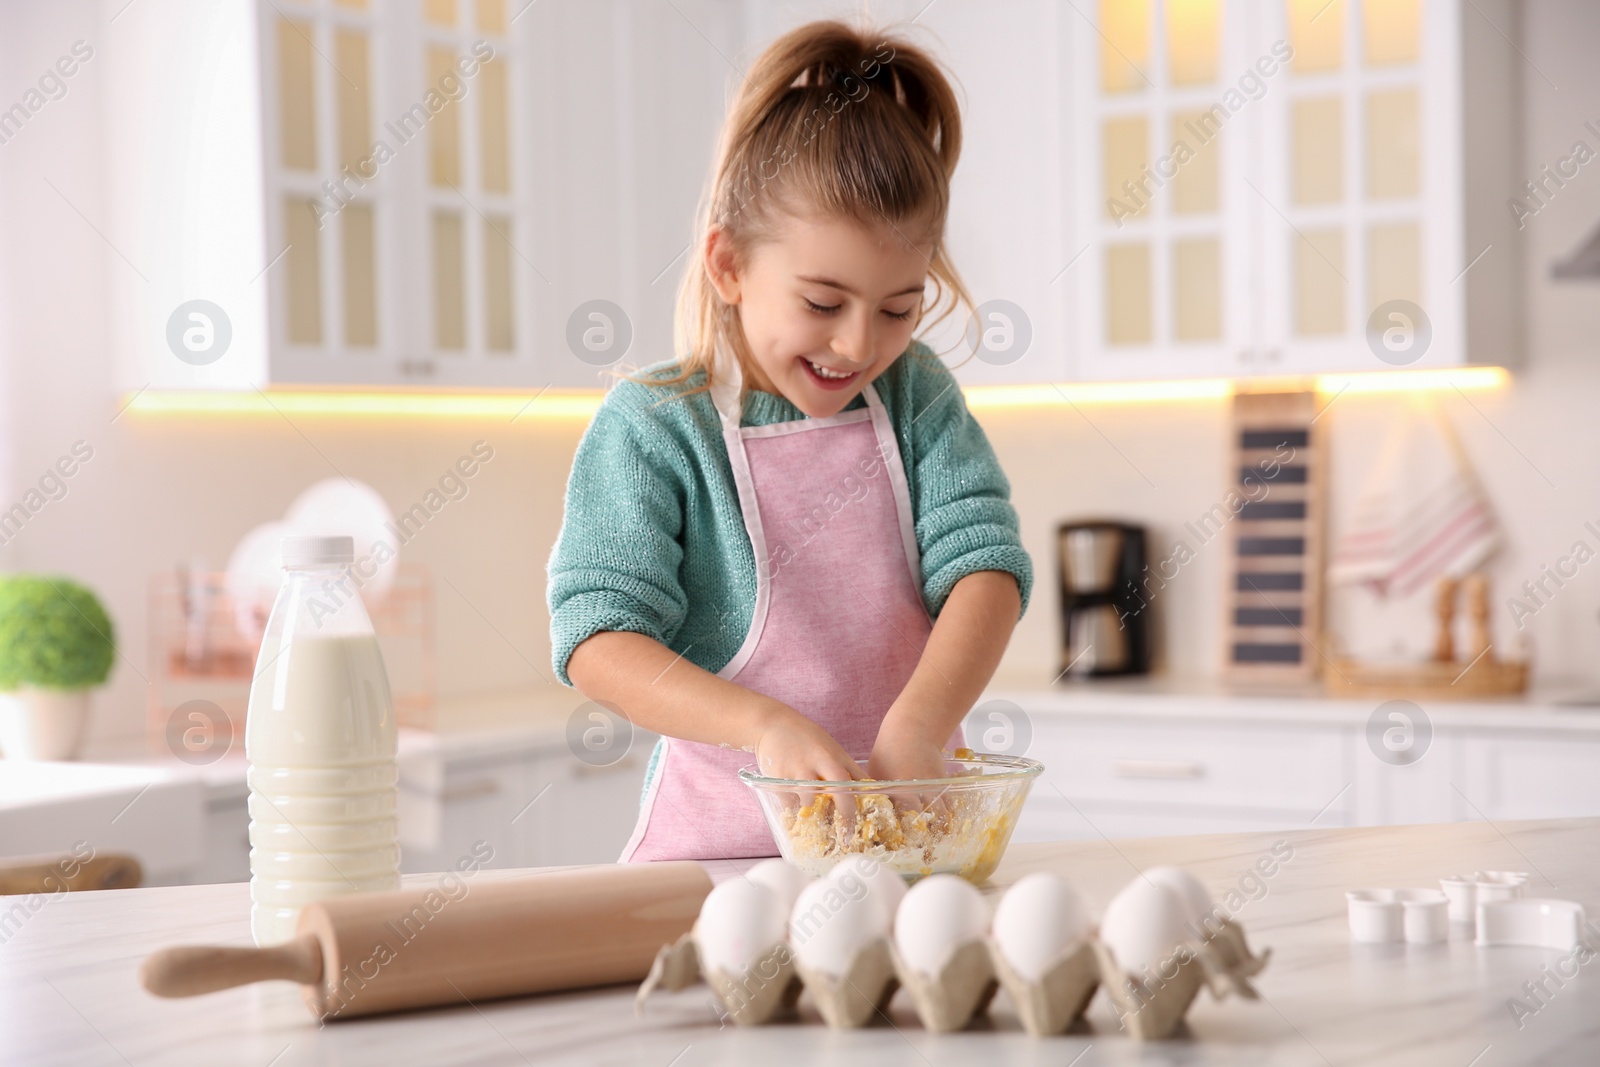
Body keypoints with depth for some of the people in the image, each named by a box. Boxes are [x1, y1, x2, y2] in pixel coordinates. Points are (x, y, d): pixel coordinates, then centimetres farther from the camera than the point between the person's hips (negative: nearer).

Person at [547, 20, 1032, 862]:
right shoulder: (652, 426, -3)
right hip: (719, 846, -2)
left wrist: (917, 728, -20)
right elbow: (597, 643, -11)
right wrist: (765, 725, -26)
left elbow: (984, 564, -1)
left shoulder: (917, 399, 9)